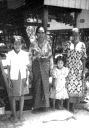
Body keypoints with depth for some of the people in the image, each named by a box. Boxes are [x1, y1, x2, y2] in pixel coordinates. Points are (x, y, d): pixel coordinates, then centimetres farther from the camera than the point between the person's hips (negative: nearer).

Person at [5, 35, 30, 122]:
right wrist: (9, 80, -5)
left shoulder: (25, 54, -3)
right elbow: (8, 68, -3)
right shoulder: (9, 54, -8)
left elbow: (26, 68, 3)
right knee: (13, 97, 6)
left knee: (22, 96, 9)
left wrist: (26, 79, 1)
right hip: (13, 78, -2)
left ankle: (21, 115, 23)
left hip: (22, 78, 2)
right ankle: (14, 115, 20)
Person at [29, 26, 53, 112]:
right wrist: (37, 57, -12)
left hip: (45, 65, 1)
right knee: (36, 85, 3)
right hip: (36, 65, -1)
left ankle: (45, 104, 16)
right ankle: (36, 105, 14)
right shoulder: (33, 43, 1)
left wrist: (51, 66, 1)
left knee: (45, 84, 3)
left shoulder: (47, 43, 3)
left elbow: (50, 55, 5)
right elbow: (30, 55, 3)